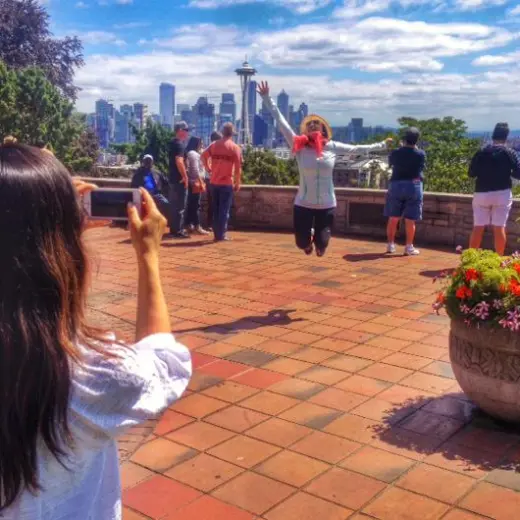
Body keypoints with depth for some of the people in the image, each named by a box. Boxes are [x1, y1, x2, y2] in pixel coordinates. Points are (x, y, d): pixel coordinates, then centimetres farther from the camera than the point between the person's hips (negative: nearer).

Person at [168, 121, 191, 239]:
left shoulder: (173, 142, 16)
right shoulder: (179, 144, -16)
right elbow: (179, 161, -26)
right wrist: (185, 177, -22)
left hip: (174, 178, 10)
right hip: (179, 179, -10)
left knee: (175, 205, 15)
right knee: (180, 206, -5)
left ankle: (174, 228, 21)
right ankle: (178, 230, -3)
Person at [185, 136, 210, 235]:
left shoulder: (192, 153, 20)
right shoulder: (193, 154, -11)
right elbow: (195, 169, -18)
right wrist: (201, 182, -18)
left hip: (193, 182, 10)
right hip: (195, 182, -10)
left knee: (191, 205, 10)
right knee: (196, 205, -10)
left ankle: (189, 225, 12)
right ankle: (197, 227, -10)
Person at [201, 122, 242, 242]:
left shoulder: (214, 145, 5)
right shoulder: (235, 147, -6)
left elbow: (204, 156, -2)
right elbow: (238, 167, -8)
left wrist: (208, 168, 8)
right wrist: (237, 183, -2)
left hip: (214, 182, 4)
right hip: (227, 183, -4)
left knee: (216, 209, 12)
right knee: (224, 209, 1)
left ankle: (217, 234, 15)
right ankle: (222, 234, 0)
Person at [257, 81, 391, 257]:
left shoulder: (332, 147, -1)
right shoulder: (299, 146, -5)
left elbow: (355, 148, 11)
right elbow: (281, 123, -7)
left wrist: (380, 145, 17)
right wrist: (267, 99, -8)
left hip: (326, 205, 1)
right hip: (304, 204, -1)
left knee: (322, 244, 6)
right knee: (302, 243, 5)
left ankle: (317, 243, 45)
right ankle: (309, 241, 43)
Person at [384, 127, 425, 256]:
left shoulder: (395, 153, -5)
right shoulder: (421, 154, -8)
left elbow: (390, 163, 14)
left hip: (396, 185, 2)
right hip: (413, 187, -2)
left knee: (393, 218, 10)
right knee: (410, 220, 2)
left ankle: (390, 245, 15)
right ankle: (409, 247, 3)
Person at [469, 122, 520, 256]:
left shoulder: (481, 152, 3)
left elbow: (471, 173, 4)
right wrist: (506, 172, 15)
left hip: (482, 193, 2)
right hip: (502, 194, -2)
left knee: (478, 228, 5)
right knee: (499, 228, 1)